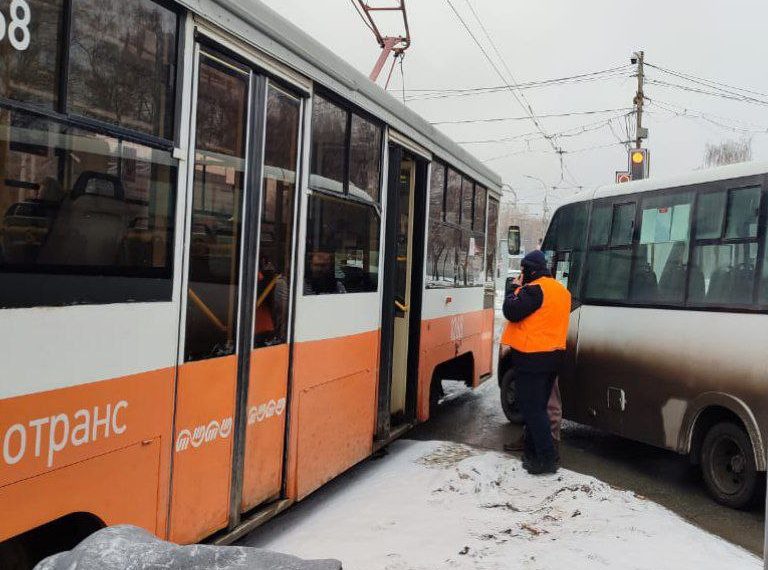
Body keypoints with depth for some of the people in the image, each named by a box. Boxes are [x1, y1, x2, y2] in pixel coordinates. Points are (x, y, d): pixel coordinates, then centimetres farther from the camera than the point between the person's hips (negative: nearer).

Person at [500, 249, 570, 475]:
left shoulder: (534, 289, -16)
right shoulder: (562, 290, 14)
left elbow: (511, 312, -19)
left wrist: (515, 289, -3)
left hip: (531, 358, -9)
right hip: (554, 355, 9)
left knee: (532, 408, -4)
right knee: (538, 407, 17)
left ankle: (547, 458, -4)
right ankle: (533, 452, 24)